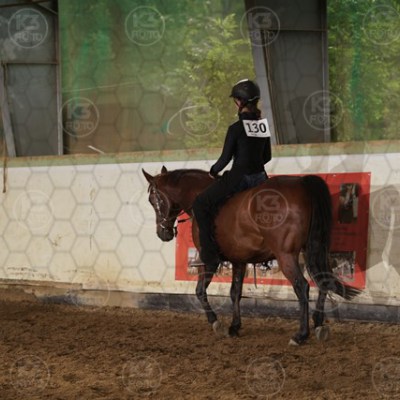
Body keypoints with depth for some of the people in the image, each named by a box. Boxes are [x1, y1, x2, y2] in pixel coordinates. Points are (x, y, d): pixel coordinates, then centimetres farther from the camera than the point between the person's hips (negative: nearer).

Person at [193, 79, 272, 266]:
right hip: (260, 177, 7)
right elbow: (267, 156, 13)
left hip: (239, 177, -7)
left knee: (201, 204, 3)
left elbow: (225, 158, -10)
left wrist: (213, 171, 8)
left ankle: (209, 252, -4)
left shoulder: (236, 129, -14)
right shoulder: (264, 125, 6)